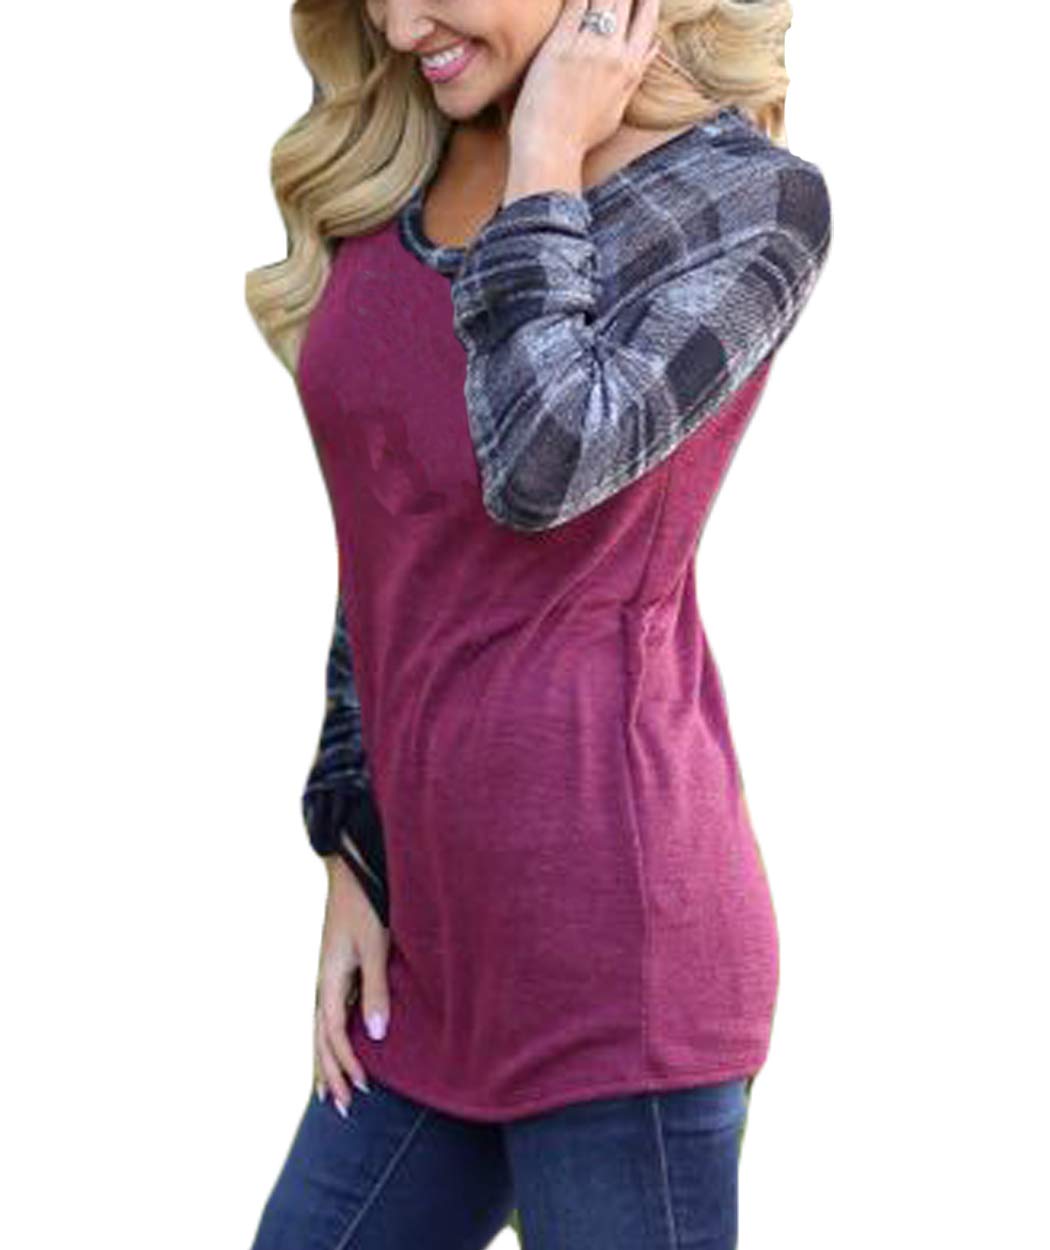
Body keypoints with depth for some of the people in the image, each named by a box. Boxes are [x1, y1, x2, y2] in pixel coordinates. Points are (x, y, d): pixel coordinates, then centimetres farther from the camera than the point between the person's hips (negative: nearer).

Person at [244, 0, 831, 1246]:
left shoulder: (751, 196, -9)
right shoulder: (390, 172, 9)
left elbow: (542, 467, -25)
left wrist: (547, 156, -13)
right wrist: (350, 857, 13)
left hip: (607, 932, -7)